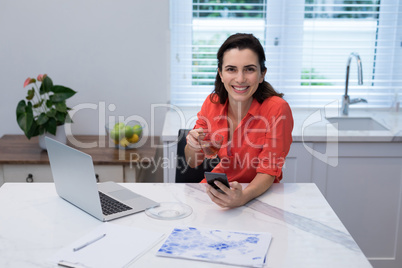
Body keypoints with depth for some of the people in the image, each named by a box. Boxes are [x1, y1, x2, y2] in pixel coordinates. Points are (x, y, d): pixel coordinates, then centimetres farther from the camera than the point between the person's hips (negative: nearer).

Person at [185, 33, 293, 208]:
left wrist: (243, 197, -36)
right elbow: (193, 163, 1)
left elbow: (268, 171, -16)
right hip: (216, 188, 3)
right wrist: (193, 146, -22)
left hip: (259, 194, -3)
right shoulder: (212, 103, -7)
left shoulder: (277, 109, -20)